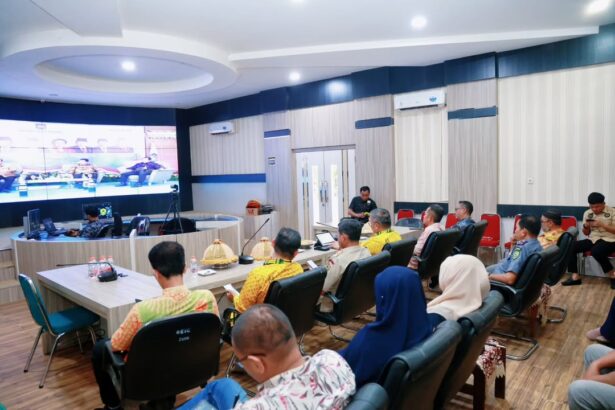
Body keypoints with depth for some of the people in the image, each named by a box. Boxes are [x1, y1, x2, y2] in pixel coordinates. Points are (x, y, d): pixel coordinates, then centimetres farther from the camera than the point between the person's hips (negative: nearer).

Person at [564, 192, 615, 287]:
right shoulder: (587, 213, 9)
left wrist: (602, 225, -20)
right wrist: (586, 226, -7)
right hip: (593, 239, 5)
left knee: (596, 251, -37)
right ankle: (575, 276, -14)